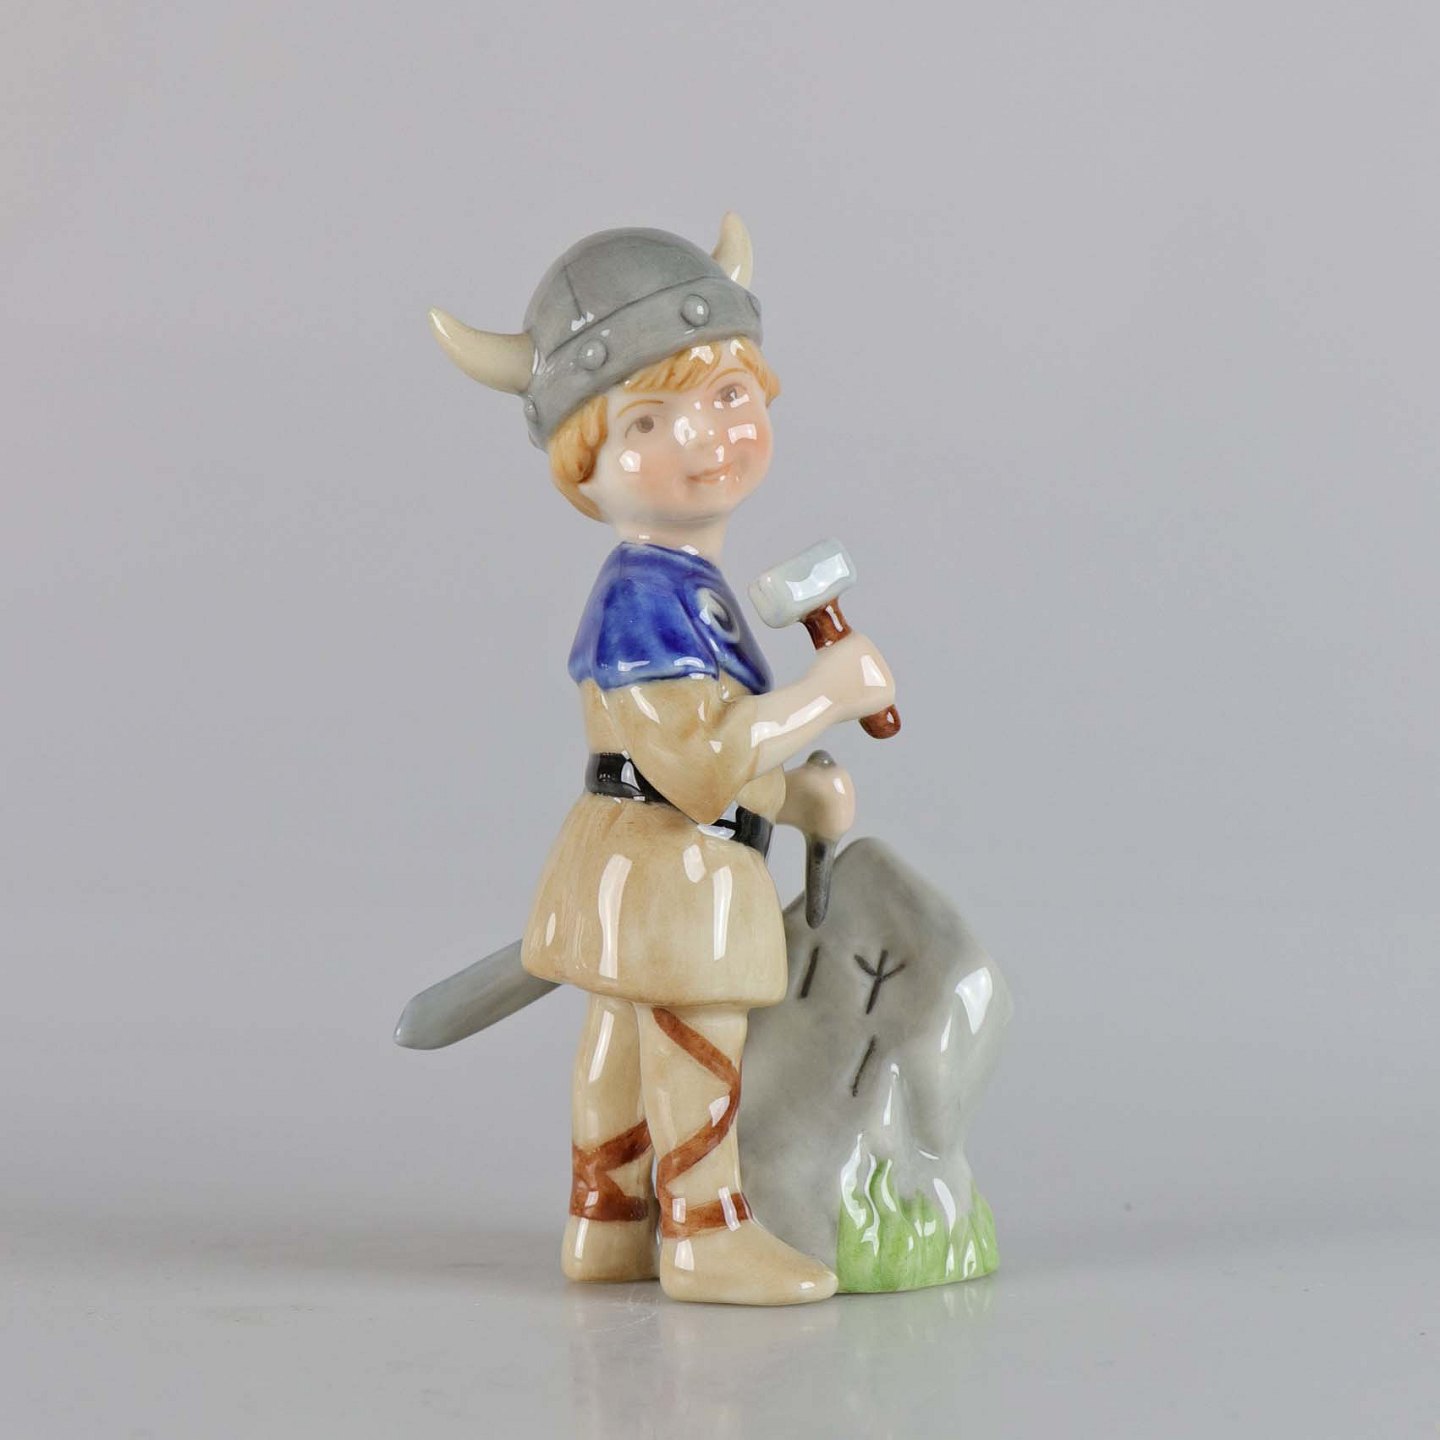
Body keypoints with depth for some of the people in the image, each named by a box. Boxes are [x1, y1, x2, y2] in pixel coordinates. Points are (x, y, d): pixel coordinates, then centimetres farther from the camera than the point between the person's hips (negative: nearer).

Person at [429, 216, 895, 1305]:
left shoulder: (680, 591, 9)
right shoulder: (645, 604, -23)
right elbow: (700, 763, -30)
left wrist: (796, 793, 12)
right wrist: (826, 695, -26)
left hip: (637, 873, 10)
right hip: (672, 876, -10)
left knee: (624, 1041, 19)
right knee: (695, 1049, 1)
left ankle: (606, 1225, 32)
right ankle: (707, 1234, 13)